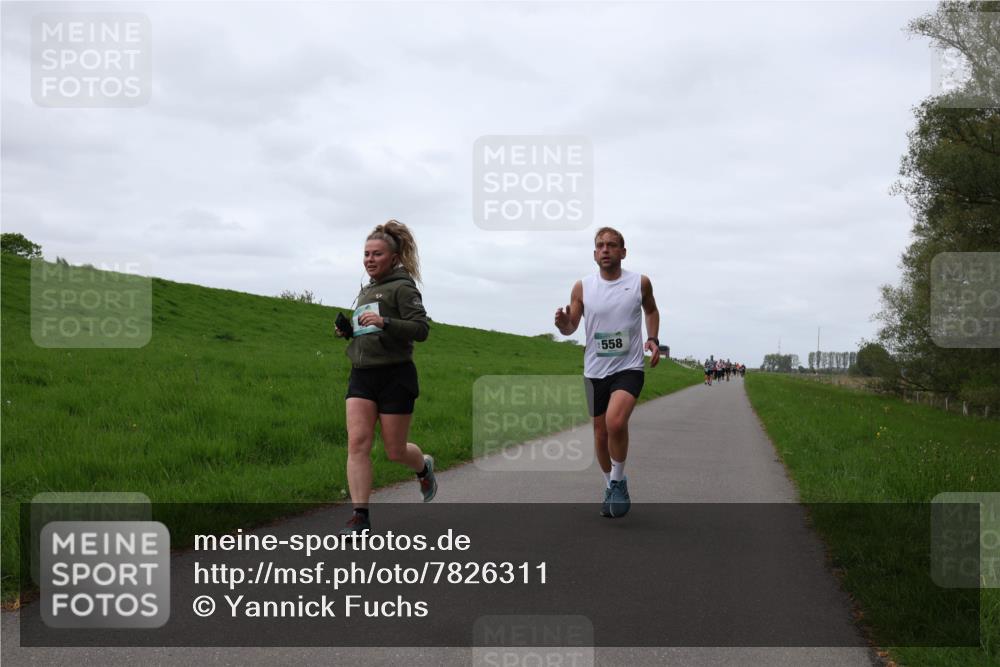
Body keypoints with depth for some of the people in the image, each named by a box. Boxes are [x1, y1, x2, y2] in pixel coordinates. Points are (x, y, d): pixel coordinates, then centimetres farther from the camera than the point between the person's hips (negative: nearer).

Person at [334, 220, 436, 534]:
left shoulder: (402, 288, -6)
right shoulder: (366, 291, 17)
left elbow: (421, 329, -16)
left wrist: (383, 322, -28)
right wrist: (347, 331, 8)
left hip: (395, 376, -6)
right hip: (362, 376, 6)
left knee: (395, 451, 4)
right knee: (357, 442, -10)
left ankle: (424, 467, 38)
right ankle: (360, 515, -9)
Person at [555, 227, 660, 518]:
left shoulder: (640, 283, -2)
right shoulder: (582, 287, -2)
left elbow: (651, 310, 18)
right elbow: (571, 327, 3)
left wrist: (653, 339, 2)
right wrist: (564, 325, -21)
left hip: (629, 367, -2)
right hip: (595, 371, 3)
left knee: (616, 422, -26)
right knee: (601, 434, 10)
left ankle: (618, 480, -3)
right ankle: (610, 487, 34)